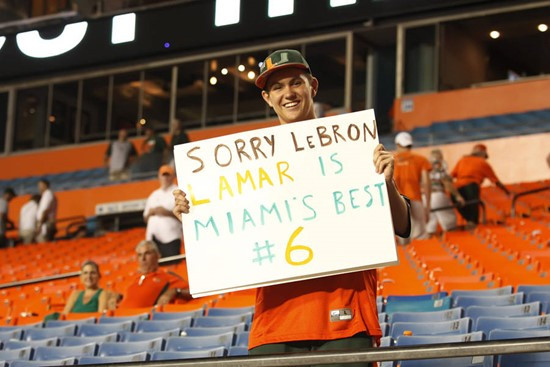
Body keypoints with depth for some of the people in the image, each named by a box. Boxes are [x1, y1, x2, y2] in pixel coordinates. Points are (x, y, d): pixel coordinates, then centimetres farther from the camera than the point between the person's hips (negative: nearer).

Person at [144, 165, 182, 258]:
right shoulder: (153, 195, 21)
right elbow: (146, 218, 24)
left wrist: (168, 213, -14)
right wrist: (150, 212, 2)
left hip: (171, 239, -5)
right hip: (153, 239, 5)